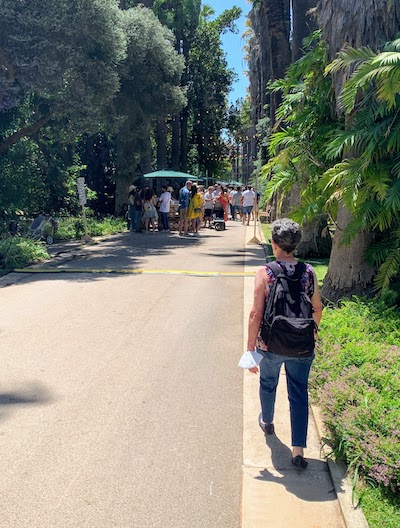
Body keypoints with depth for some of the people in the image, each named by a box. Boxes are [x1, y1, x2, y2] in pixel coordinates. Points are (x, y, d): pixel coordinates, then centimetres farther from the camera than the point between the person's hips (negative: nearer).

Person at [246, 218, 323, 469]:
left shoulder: (265, 273, -15)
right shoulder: (309, 272, -6)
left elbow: (256, 314, -16)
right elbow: (318, 309, 4)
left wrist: (250, 349, -9)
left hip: (270, 345, -1)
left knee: (268, 385, 25)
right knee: (299, 394, 12)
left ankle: (267, 422, 50)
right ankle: (298, 450, 11)